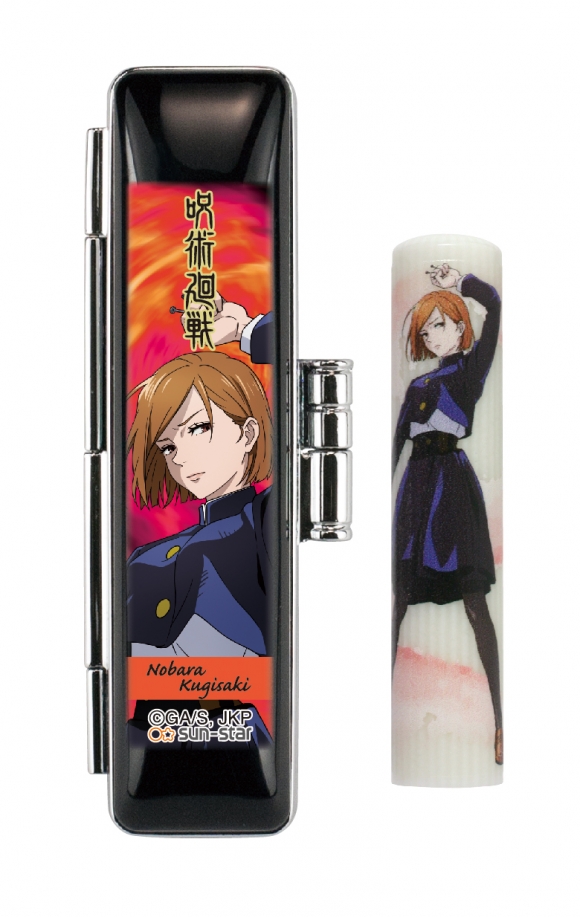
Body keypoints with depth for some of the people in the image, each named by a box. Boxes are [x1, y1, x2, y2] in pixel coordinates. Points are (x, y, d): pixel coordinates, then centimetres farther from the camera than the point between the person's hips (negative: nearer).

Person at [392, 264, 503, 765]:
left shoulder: (472, 368, 4)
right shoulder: (417, 386, 19)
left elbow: (495, 302, -8)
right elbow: (397, 441, 15)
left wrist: (458, 282, 6)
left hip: (454, 483, -5)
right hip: (416, 485, 6)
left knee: (474, 603, -8)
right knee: (398, 600, 4)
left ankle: (500, 718, -6)